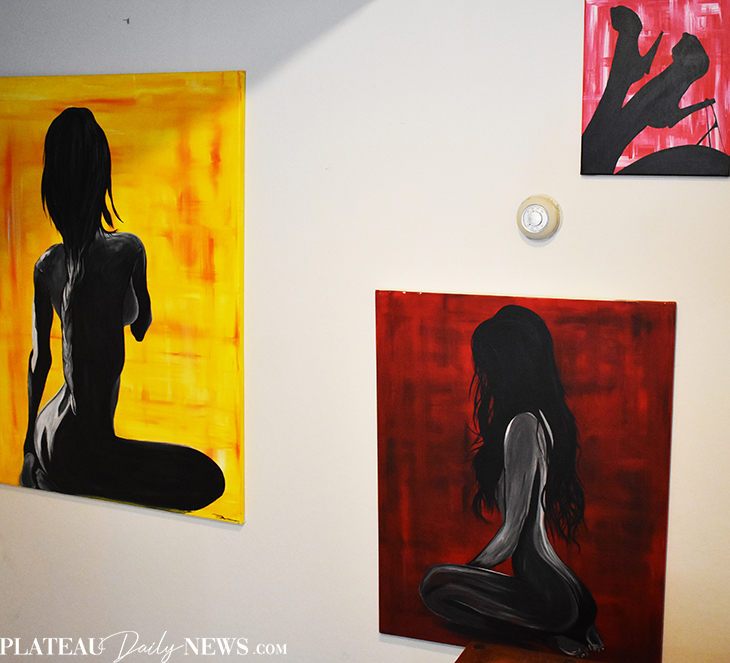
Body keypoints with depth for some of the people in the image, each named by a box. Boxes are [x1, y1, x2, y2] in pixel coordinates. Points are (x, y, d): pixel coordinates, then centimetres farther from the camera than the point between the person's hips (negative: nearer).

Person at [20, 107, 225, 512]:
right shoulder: (128, 250, -16)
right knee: (211, 479, -4)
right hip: (84, 450, -7)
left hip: (48, 437, 8)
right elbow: (143, 327, 0)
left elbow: (39, 358, 10)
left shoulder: (47, 265, 0)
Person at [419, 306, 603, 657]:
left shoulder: (523, 425, -18)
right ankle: (570, 632, 9)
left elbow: (512, 532, -18)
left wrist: (466, 569, -3)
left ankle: (553, 636, -6)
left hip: (548, 593, -10)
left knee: (435, 583, -14)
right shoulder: (545, 415, 11)